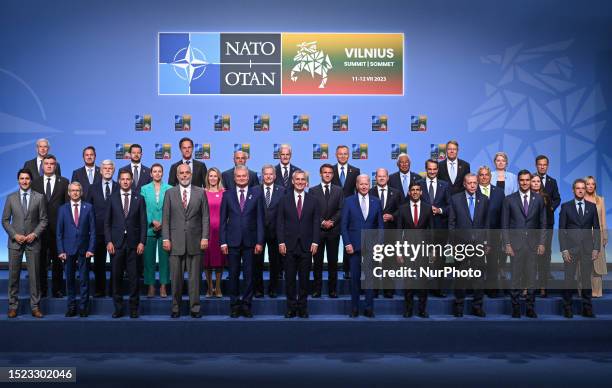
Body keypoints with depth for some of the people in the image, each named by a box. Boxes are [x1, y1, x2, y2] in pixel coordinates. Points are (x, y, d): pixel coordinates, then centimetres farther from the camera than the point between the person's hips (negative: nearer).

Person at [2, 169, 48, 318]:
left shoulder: (39, 197, 3)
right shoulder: (11, 198, 6)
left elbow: (44, 220, 3)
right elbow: (5, 220, 6)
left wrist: (34, 234, -10)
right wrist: (14, 235, -7)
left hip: (32, 241, -1)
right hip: (15, 241, 1)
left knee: (34, 275, 1)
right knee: (13, 275, 4)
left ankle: (35, 307, 7)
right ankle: (13, 306, 12)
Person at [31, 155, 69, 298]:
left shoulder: (64, 182, 3)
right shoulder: (35, 182, 7)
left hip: (58, 226, -1)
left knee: (57, 259, 5)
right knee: (41, 259, 6)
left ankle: (57, 289, 14)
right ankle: (42, 289, 16)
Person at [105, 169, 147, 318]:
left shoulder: (139, 198, 6)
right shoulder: (112, 198, 7)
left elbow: (143, 222, 4)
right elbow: (107, 221, 6)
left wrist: (142, 242, -4)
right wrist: (108, 241, -3)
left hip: (133, 243, 0)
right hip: (116, 242, 1)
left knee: (134, 277, 1)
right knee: (116, 276, 4)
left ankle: (133, 308, 11)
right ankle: (118, 308, 13)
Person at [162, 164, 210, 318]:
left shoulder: (200, 192, 6)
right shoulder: (170, 193, 8)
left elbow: (205, 217, 4)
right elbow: (165, 218, 5)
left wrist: (205, 237, -4)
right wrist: (165, 238, -3)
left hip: (195, 241, 0)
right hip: (176, 241, 0)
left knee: (195, 277, 3)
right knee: (176, 277, 4)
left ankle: (195, 308, 10)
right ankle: (176, 308, 13)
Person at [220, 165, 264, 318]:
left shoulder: (256, 194, 4)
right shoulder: (227, 195, 6)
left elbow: (260, 219, 2)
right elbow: (223, 220, 6)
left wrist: (259, 241, -4)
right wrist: (223, 242, -1)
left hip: (250, 241, 0)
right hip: (233, 241, 1)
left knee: (249, 275, 2)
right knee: (234, 274, 5)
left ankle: (246, 304, 13)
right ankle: (234, 304, 16)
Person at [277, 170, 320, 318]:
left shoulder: (313, 201, 7)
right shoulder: (284, 200, 6)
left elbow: (316, 223, 4)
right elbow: (280, 223, 3)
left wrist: (315, 242, -5)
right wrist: (281, 242, -6)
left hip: (306, 245, 0)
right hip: (289, 245, 0)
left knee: (305, 278, 5)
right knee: (290, 278, 3)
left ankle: (302, 307, 13)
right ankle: (291, 307, 11)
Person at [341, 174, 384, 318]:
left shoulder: (376, 202, 8)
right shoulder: (349, 201, 2)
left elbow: (380, 225, 9)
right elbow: (343, 225, 0)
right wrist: (347, 243, -7)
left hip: (371, 246, 1)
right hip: (354, 246, -1)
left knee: (370, 277, 3)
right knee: (355, 278, 4)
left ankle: (369, 308, 12)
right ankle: (354, 308, 14)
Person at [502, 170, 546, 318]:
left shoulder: (538, 199, 6)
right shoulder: (509, 200, 2)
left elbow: (543, 223, 8)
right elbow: (505, 224, 1)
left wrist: (542, 243, 1)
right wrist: (507, 244, -5)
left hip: (533, 243, 2)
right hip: (515, 243, -1)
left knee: (531, 277, 3)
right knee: (515, 277, 1)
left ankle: (530, 307, 11)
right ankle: (515, 307, 9)